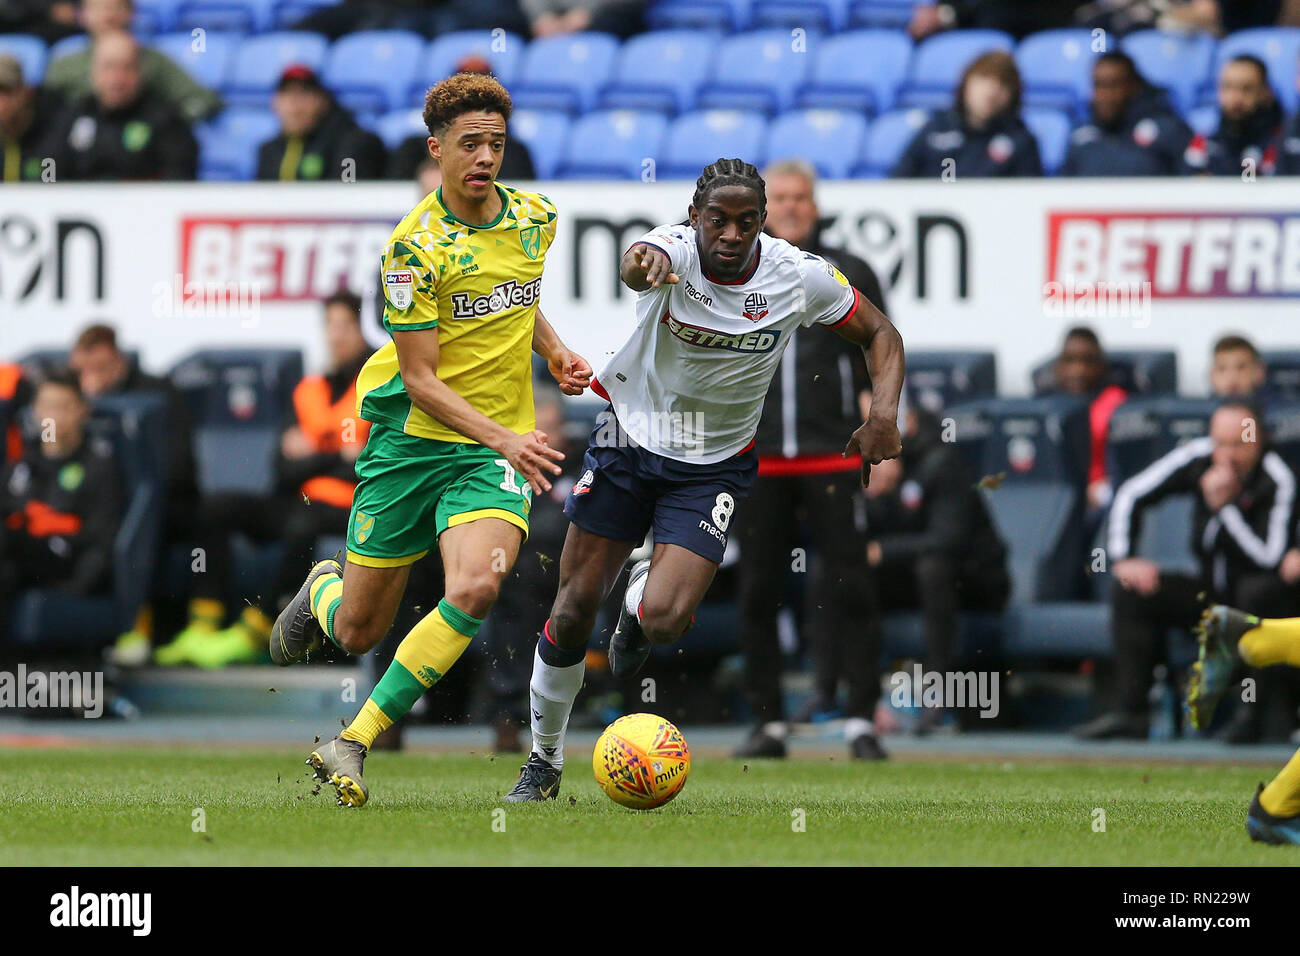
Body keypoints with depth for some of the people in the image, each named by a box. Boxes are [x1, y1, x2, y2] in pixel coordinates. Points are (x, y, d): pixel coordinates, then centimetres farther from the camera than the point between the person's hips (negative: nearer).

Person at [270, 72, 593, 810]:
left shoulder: (536, 219, 2)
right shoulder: (417, 245, -15)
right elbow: (420, 380, -17)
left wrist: (553, 350, 8)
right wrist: (504, 437, -27)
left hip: (498, 449, 3)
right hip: (412, 441, -3)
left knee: (476, 589, -26)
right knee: (358, 634, 7)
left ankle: (354, 744, -15)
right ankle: (323, 590, 48)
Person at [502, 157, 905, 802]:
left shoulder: (802, 277, -14)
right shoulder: (674, 251, -21)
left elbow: (880, 334, 1)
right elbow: (636, 267, -46)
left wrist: (883, 415, -17)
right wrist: (641, 265, -72)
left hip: (713, 468, 0)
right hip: (630, 436, 0)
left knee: (665, 621, -19)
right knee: (574, 610, 1)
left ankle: (640, 599, 21)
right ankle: (544, 762, 22)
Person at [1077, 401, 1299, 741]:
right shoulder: (1198, 458, -7)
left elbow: (1269, 560, -31)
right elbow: (1131, 495, 2)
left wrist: (1224, 504, -33)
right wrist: (1121, 558, -7)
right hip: (1209, 592, 5)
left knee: (1260, 591, -38)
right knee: (1131, 591, -13)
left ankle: (1261, 713, -31)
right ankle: (1129, 711, -18)